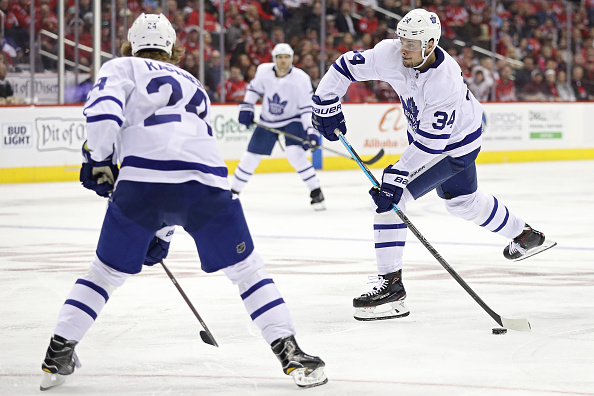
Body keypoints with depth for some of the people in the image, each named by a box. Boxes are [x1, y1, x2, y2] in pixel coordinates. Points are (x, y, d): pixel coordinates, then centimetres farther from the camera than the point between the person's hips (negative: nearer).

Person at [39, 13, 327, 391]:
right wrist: (163, 231, 41)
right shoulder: (193, 85, 36)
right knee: (246, 269, 17)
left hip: (141, 180, -2)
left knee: (107, 272, 18)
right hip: (207, 184, 2)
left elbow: (104, 108, -3)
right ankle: (290, 353, 5)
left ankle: (58, 356, 15)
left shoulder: (122, 68, 21)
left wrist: (98, 160, 9)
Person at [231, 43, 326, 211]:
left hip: (292, 120, -4)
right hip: (267, 121, 4)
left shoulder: (301, 78, -20)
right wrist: (246, 108, 2)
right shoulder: (263, 71, -11)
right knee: (250, 157, 5)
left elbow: (307, 108, -20)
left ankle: (316, 192, -16)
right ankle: (233, 191, 24)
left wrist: (311, 131, -29)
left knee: (295, 154, -26)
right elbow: (254, 88, 10)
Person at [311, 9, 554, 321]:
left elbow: (429, 145, -37)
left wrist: (396, 179, -39)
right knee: (463, 202, 29)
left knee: (391, 197, -19)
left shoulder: (445, 83, -38)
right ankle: (524, 236, 51)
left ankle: (391, 286, -18)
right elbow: (346, 66, -9)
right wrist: (326, 105, -15)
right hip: (423, 132, 8)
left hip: (454, 146, -8)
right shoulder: (390, 54, -21)